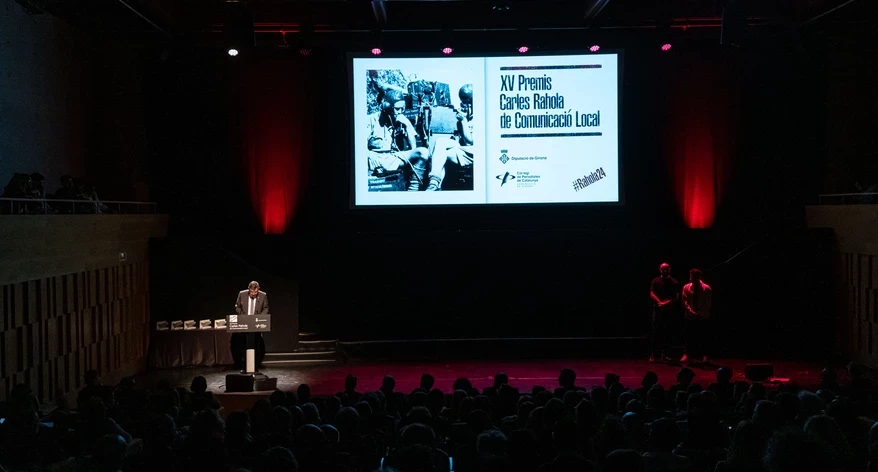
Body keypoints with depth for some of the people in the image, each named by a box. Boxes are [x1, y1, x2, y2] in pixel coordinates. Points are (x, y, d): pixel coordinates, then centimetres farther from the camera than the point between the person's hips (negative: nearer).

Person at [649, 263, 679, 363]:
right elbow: (652, 294, -2)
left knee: (666, 333, 3)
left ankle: (663, 354, 9)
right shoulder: (655, 281, 7)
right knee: (656, 332, -6)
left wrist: (666, 303, -15)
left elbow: (676, 297, 0)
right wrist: (660, 303, -17)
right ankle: (653, 354, -6)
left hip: (669, 311, 1)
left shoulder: (674, 283, 7)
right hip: (658, 310, -1)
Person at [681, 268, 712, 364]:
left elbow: (707, 303, -4)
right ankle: (686, 354, 12)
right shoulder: (686, 287, 0)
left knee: (703, 336, 1)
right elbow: (685, 302, -2)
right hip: (690, 316, 1)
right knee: (689, 336, 3)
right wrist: (691, 311, -17)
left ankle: (704, 356, 10)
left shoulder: (706, 288, -5)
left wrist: (700, 313, -14)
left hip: (703, 317, -1)